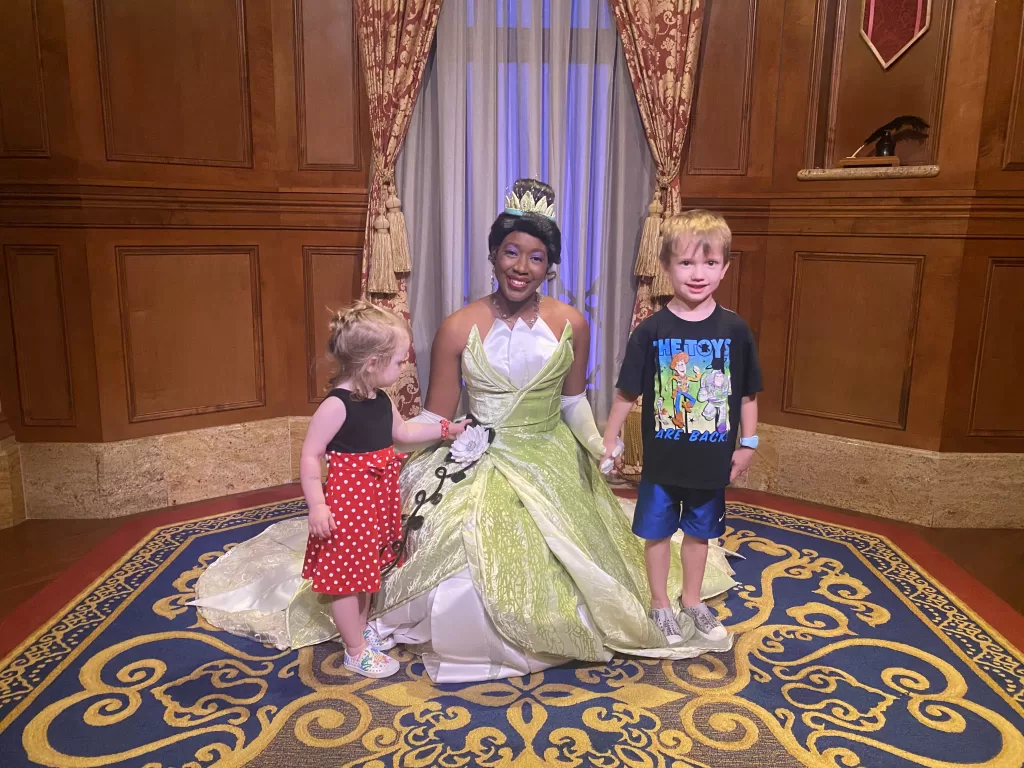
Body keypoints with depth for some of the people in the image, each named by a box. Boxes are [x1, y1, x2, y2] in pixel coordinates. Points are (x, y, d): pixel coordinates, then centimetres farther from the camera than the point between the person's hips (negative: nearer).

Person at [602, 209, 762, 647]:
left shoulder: (735, 330, -7)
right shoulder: (651, 330, -11)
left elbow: (748, 394, 2)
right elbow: (626, 393, -6)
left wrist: (747, 445, 3)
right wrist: (609, 442, -4)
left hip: (712, 459, 2)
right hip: (662, 458, -1)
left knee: (699, 532, 18)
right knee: (657, 532, 12)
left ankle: (691, 602, 39)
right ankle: (660, 606, 32)